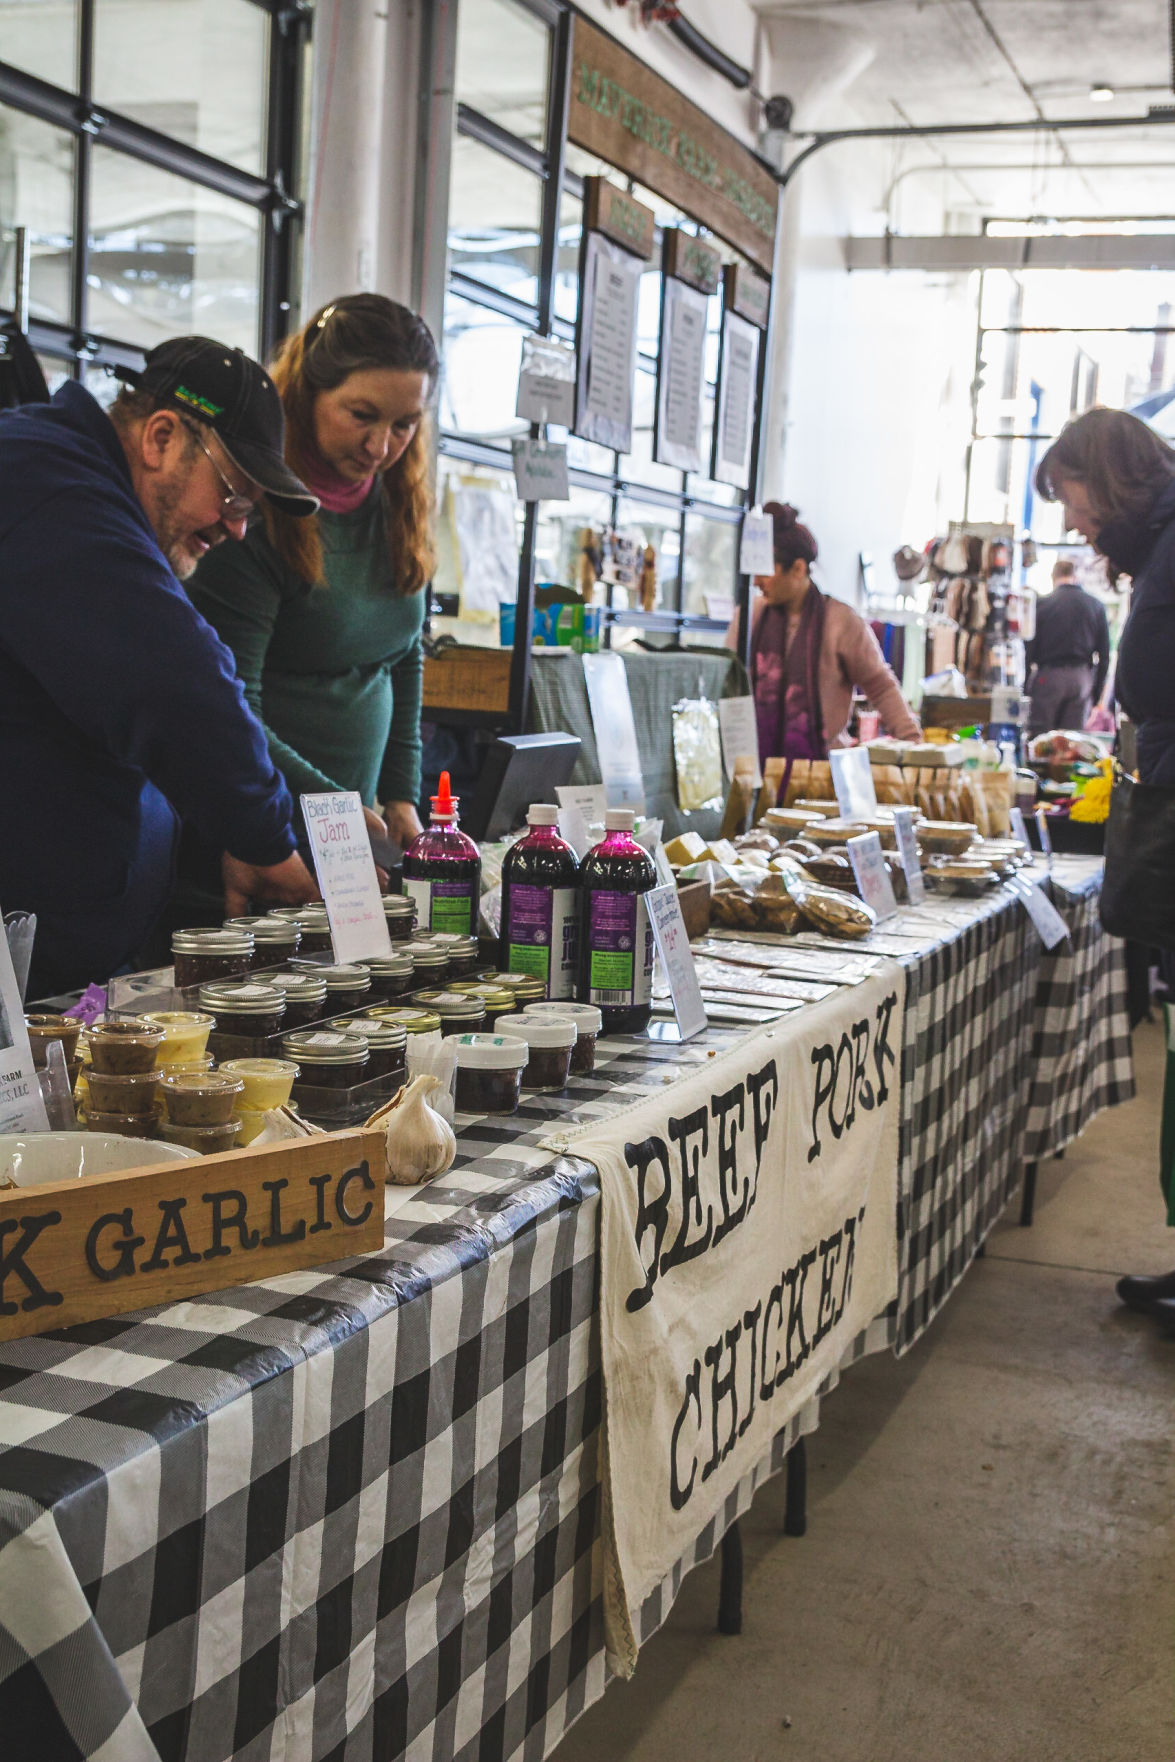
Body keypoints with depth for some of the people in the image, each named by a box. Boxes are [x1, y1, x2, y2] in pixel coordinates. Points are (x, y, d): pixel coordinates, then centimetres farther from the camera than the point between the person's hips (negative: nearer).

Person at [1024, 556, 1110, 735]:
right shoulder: (1096, 606, 7)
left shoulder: (1041, 604, -2)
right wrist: (1097, 693, 14)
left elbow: (1028, 649, -4)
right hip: (1082, 677, 3)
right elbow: (1104, 654, 8)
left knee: (1038, 735, 1)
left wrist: (1024, 688, 1)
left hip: (1048, 676, -3)